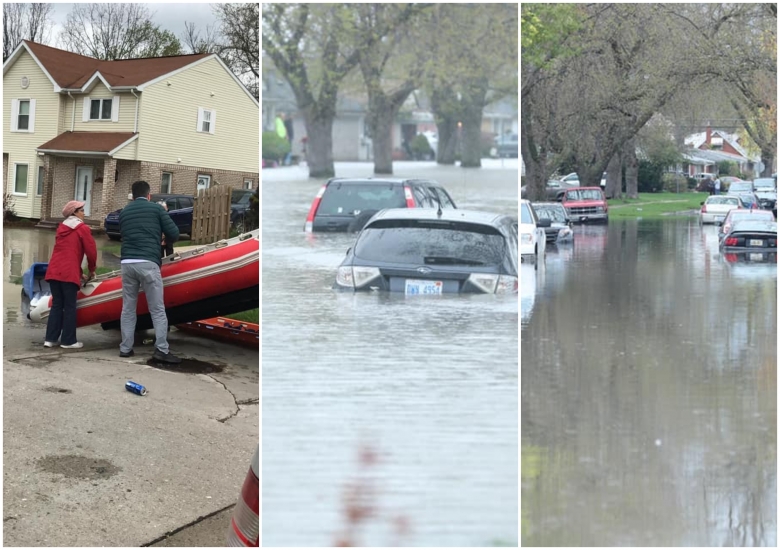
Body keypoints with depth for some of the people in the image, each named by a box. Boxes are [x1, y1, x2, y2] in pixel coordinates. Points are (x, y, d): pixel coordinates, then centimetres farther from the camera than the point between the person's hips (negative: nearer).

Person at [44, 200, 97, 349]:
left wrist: (79, 272, 29)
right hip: (69, 273, -7)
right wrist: (91, 270, 13)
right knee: (70, 307, 0)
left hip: (53, 271, 7)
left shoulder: (61, 228, 23)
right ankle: (68, 341, 2)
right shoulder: (82, 228, 0)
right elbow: (91, 251, -4)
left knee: (56, 305, 12)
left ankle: (50, 339, 10)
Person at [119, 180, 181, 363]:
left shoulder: (124, 212, 19)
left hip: (127, 263, 4)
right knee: (157, 310, -1)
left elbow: (123, 235, 21)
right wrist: (166, 240, 26)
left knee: (128, 309, 11)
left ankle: (125, 348, 11)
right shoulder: (156, 208, 6)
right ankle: (161, 349, -7)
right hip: (148, 263, -4)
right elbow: (174, 233, 4)